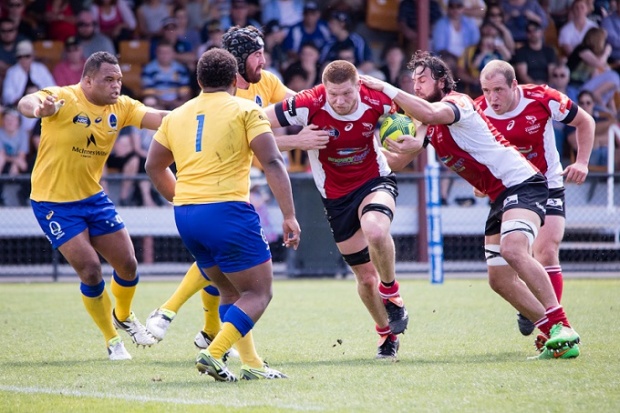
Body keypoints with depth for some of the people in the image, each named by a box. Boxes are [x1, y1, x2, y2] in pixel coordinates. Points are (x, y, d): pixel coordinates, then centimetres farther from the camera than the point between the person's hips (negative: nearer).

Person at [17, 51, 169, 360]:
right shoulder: (63, 99, -20)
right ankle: (112, 340, 10)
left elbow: (156, 118, -15)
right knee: (90, 270, -10)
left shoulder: (120, 106, -3)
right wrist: (39, 109, -64)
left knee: (127, 265, 6)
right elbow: (26, 103, -39)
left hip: (93, 197, 6)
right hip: (54, 201, -6)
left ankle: (123, 317, 39)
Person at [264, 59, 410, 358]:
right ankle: (387, 334, 33)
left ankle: (390, 291, -7)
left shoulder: (376, 101, -19)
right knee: (365, 277, 7)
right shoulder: (308, 105, -23)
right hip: (336, 196, 1)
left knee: (375, 231, -36)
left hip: (375, 181, -1)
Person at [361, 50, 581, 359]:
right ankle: (552, 335, 10)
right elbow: (397, 161, 20)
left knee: (513, 250, -31)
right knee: (499, 280, 4)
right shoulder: (428, 127, 15)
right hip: (499, 196, 10)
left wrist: (385, 88, -27)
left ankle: (562, 327, -30)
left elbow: (429, 112, -34)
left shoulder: (458, 102, -12)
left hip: (522, 183, -10)